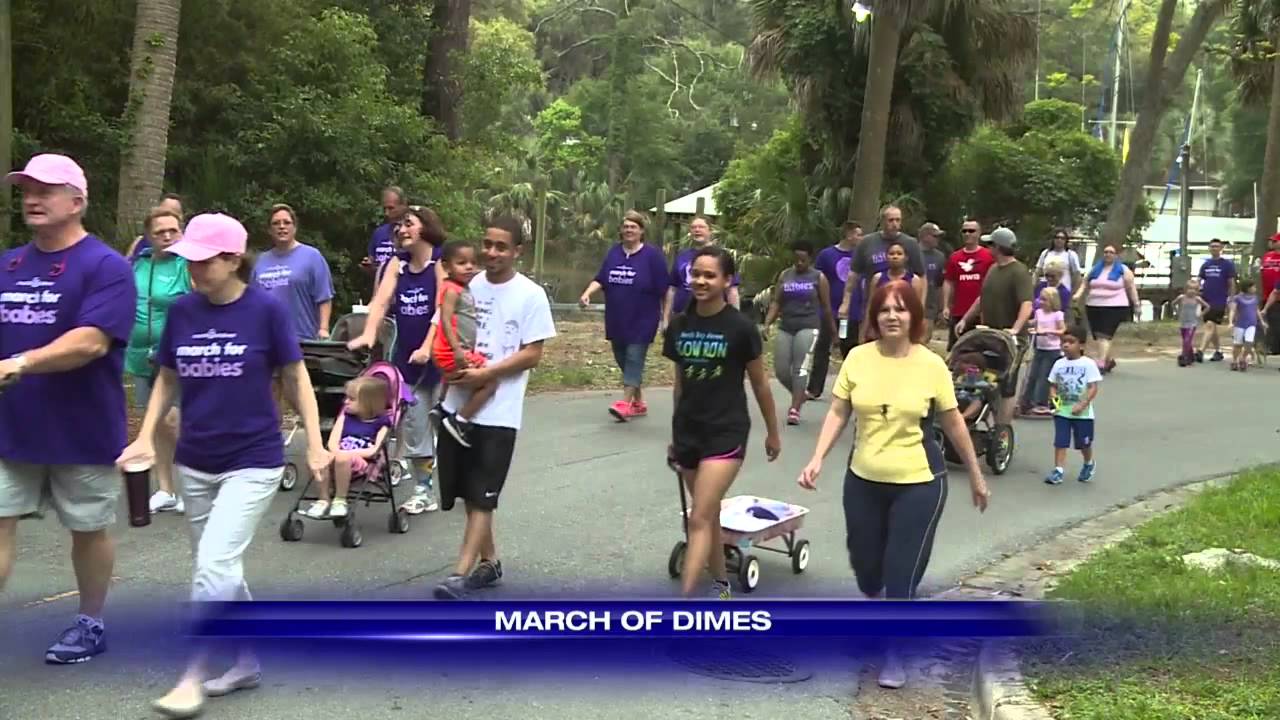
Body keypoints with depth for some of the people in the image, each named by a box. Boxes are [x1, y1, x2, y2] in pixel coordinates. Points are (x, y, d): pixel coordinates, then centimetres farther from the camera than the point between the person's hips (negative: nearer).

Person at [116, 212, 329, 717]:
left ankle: (193, 677, 1)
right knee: (220, 570, 13)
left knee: (213, 568, -13)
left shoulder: (266, 309, -11)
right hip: (194, 463, 5)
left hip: (253, 460, -5)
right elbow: (168, 380, 10)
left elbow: (296, 379, -3)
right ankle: (247, 663, 29)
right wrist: (146, 437, -2)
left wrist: (315, 446, -5)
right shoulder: (182, 310, 0)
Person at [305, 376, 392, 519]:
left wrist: (349, 452, -17)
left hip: (363, 464, -5)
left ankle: (340, 501, -21)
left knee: (343, 458, -38)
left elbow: (375, 450, -10)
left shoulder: (381, 422, 4)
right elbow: (332, 443, 8)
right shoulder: (346, 416, 20)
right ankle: (323, 500, -18)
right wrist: (337, 452, -14)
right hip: (339, 458, 5)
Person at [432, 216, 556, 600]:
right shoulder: (467, 287, 5)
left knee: (482, 497, -4)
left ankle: (459, 574, -5)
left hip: (498, 412, -5)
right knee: (469, 494, 13)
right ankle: (489, 562, 28)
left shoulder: (531, 295, -6)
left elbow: (532, 354, -10)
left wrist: (485, 374, -18)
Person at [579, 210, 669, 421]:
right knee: (622, 361, 10)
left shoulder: (652, 255, -6)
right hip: (616, 321, 6)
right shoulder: (613, 253, 9)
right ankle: (639, 403, 22)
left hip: (642, 321, -6)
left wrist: (666, 316, -7)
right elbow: (600, 279, 6)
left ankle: (626, 403, -16)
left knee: (634, 359, -12)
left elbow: (663, 290, -5)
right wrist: (587, 293, -13)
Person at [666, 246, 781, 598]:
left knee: (699, 519, -12)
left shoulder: (741, 327, -10)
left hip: (726, 433, -5)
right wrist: (674, 436, 19)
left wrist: (773, 433, 9)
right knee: (709, 515, 17)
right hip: (688, 432, 5)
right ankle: (721, 585, 33)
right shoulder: (679, 325, 3)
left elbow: (759, 383, 1)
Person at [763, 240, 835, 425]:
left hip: (808, 328, -4)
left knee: (801, 367, -14)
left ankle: (794, 408, -13)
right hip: (785, 328, 4)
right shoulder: (784, 275, 11)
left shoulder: (819, 278, 3)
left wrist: (834, 332, 9)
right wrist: (767, 323, -4)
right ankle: (801, 393, 28)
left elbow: (826, 308, 6)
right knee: (781, 370, 1)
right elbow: (776, 302, 9)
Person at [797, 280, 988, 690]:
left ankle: (894, 653, 20)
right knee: (864, 563, 14)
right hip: (863, 480, 3)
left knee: (902, 573, -2)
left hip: (919, 484, -2)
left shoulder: (931, 365, -9)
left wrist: (975, 476, 8)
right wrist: (817, 459, -12)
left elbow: (953, 423, 1)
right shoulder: (858, 359, -4)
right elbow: (838, 413, 0)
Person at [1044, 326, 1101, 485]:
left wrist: (1082, 405, -22)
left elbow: (1093, 388, -12)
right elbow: (1053, 385, 10)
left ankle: (1088, 465, 39)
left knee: (1084, 443, 12)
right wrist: (1053, 394, -12)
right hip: (1062, 411, 3)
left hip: (1082, 413, -2)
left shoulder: (1088, 364, -10)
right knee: (1060, 441, -5)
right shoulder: (1059, 364, 3)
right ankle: (1058, 470, -3)